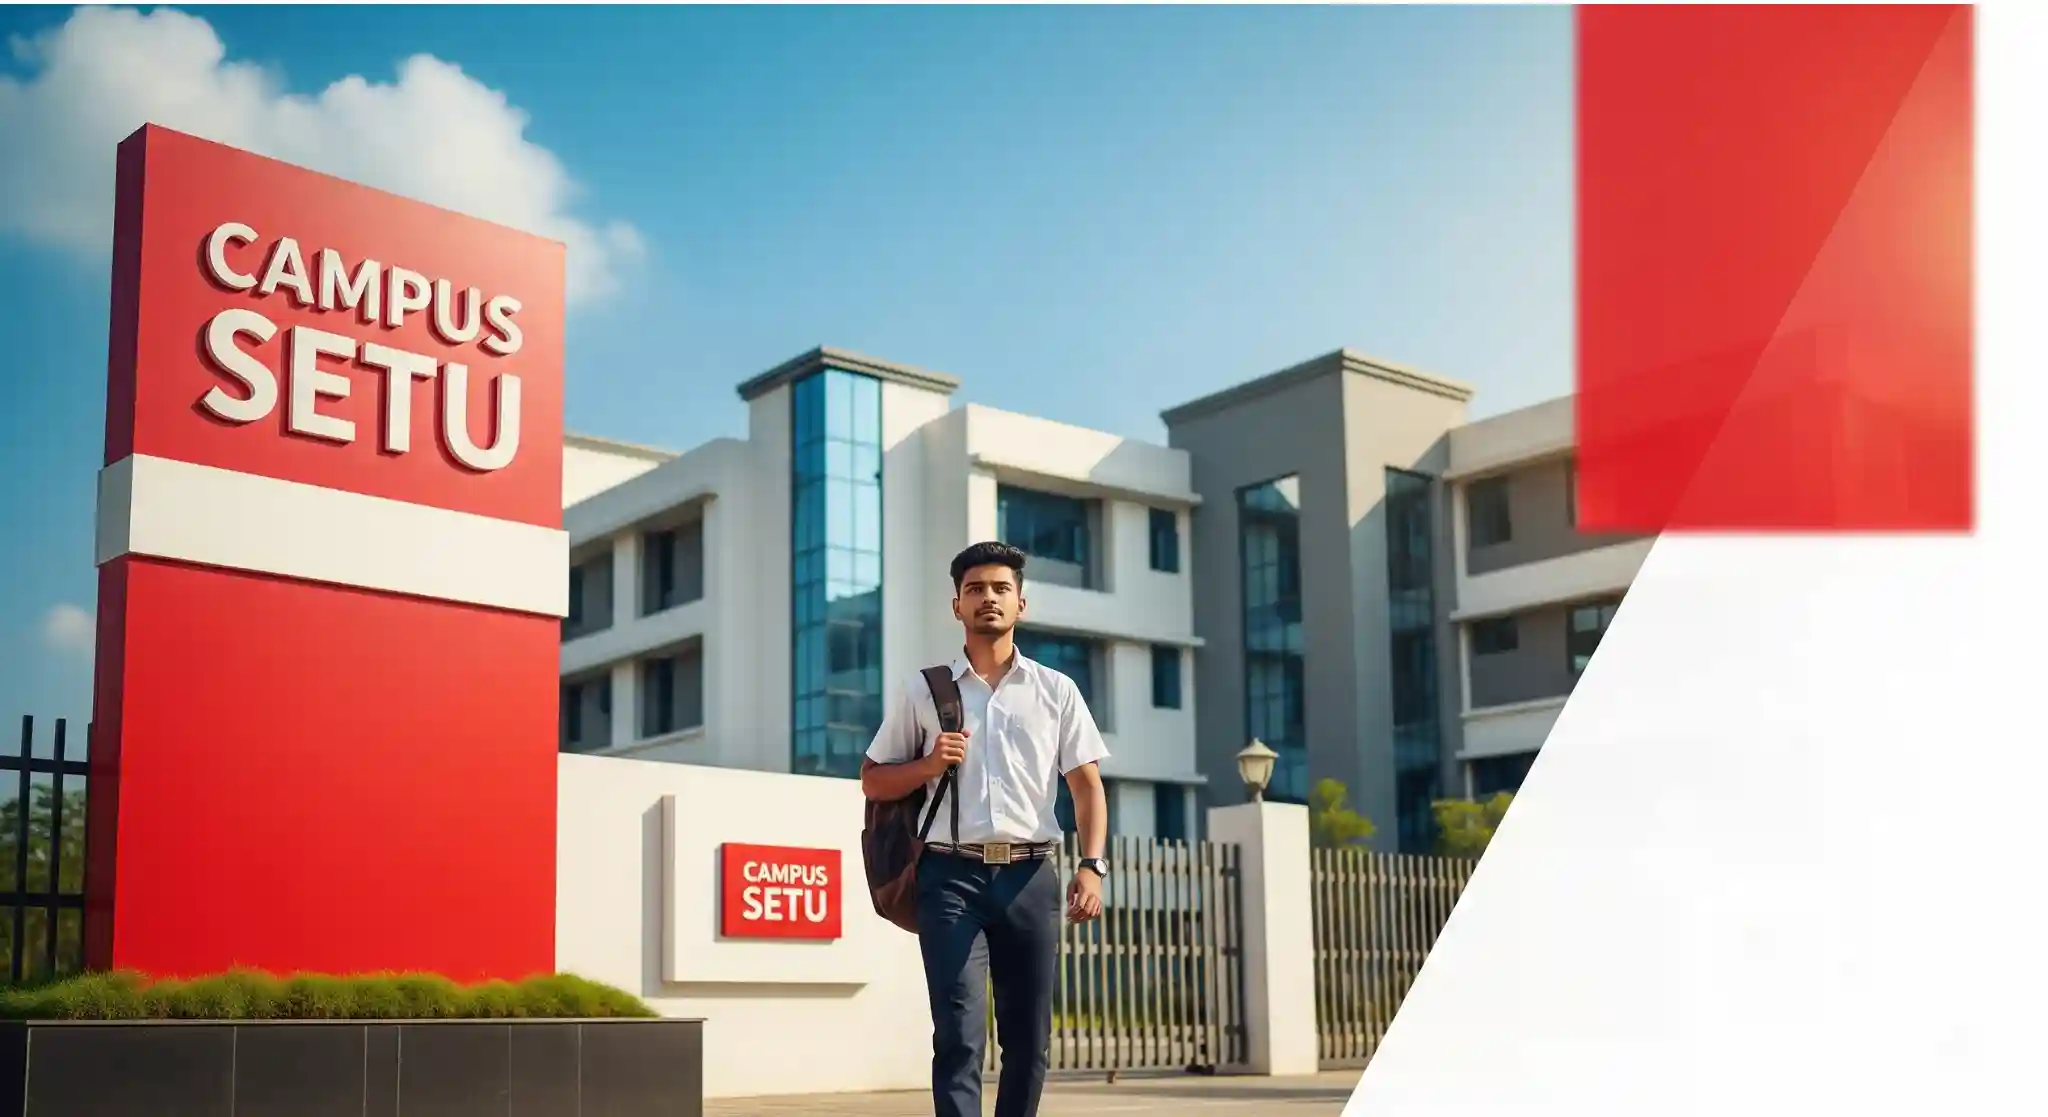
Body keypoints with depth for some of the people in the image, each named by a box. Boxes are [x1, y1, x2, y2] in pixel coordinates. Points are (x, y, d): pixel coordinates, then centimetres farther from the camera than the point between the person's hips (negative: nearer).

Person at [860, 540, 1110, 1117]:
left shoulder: (1056, 691, 11)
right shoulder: (923, 691, 9)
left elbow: (1087, 786, 8)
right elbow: (873, 779, 13)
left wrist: (1092, 864, -6)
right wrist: (929, 765, -6)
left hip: (1030, 874, 2)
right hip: (952, 874, -2)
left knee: (1028, 1037, 6)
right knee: (959, 1034, -9)